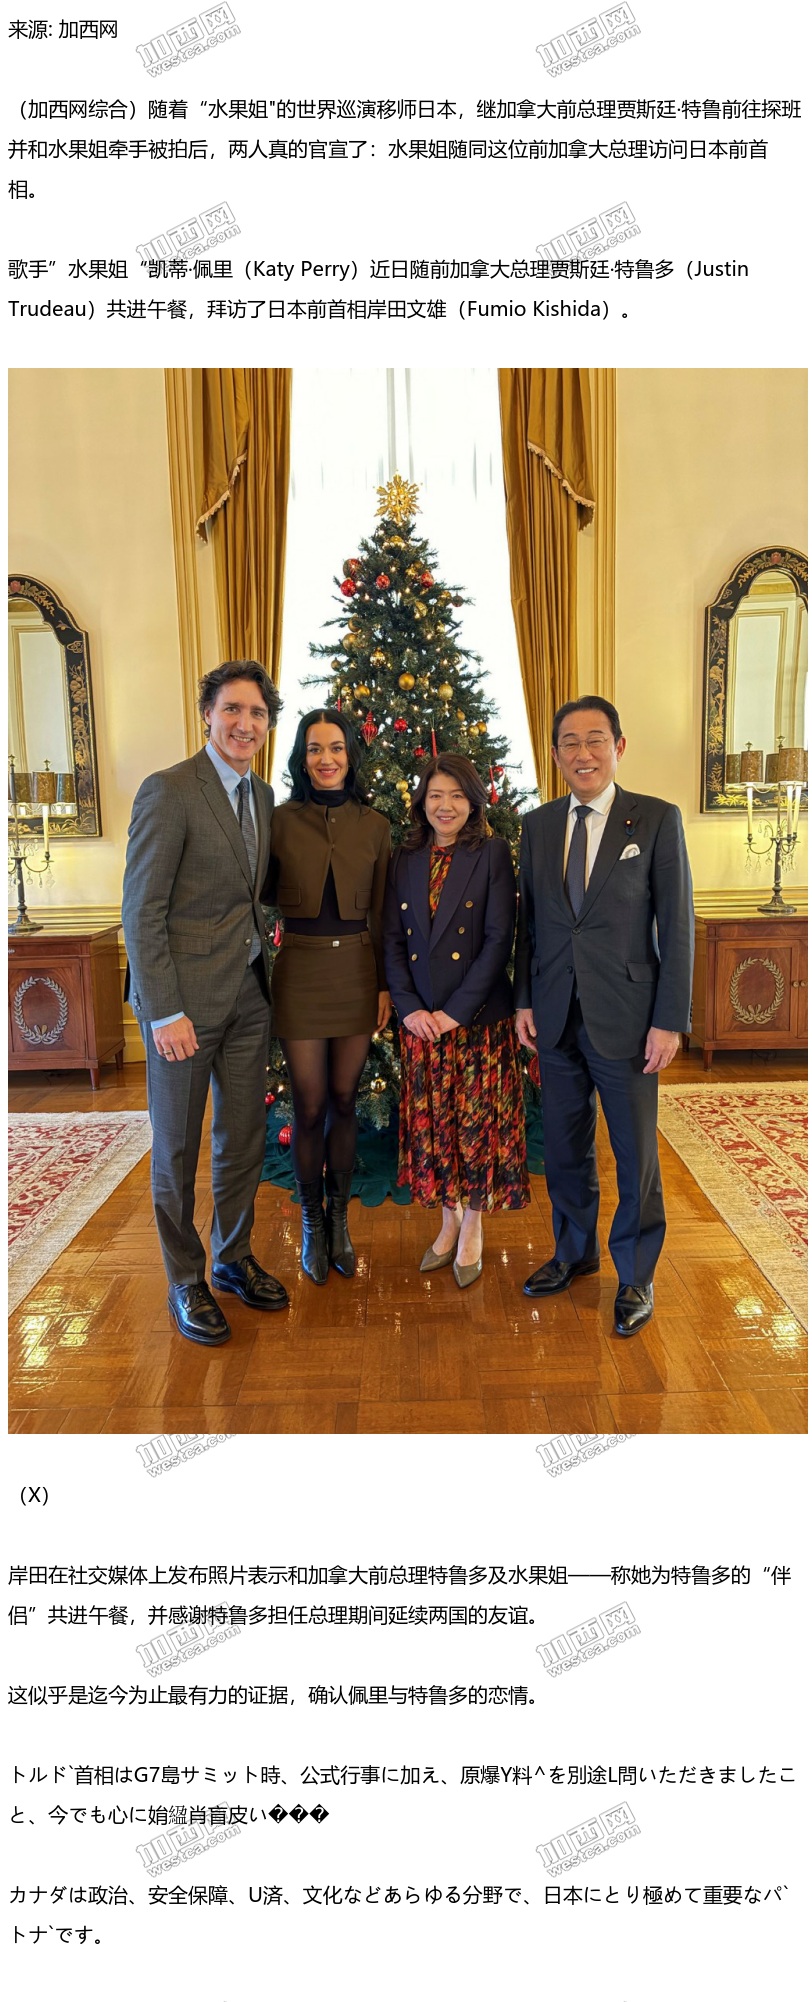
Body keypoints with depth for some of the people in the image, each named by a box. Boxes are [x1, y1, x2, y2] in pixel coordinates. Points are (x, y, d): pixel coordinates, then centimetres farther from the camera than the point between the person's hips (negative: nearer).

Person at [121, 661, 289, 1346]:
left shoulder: (262, 795, 10)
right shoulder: (169, 790, -12)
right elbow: (141, 912, -15)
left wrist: (262, 968, 5)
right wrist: (164, 1013, -17)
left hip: (249, 993, 7)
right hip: (185, 996, -6)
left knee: (245, 1137, 14)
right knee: (178, 1147, 7)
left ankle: (234, 1259, 32)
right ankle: (186, 1280, 23)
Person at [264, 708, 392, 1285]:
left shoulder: (374, 825, 4)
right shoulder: (281, 821, -1)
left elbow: (382, 914, 5)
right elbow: (261, 894, 4)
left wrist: (385, 985, 3)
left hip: (357, 971, 2)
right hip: (301, 971, -1)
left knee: (344, 1101, 11)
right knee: (310, 1107, 5)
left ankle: (339, 1219, 27)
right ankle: (313, 1223, 23)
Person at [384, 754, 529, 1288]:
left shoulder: (492, 854, -4)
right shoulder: (407, 859, 7)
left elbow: (499, 938, -10)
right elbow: (392, 938, 5)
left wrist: (456, 1010, -14)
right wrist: (409, 1007, -8)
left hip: (479, 1017, -3)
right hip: (420, 1020, 4)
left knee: (478, 1121, 3)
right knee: (432, 1121, 9)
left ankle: (473, 1228, 19)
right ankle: (449, 1221, 26)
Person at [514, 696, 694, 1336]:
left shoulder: (657, 819, -5)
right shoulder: (538, 825, 7)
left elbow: (677, 925, -7)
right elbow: (528, 921, 11)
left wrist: (669, 1020, -11)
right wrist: (523, 1000, 4)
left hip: (625, 1018, -4)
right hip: (556, 1018, 4)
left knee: (636, 1153, 7)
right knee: (565, 1145, 15)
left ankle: (636, 1276, 25)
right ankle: (575, 1250, 37)